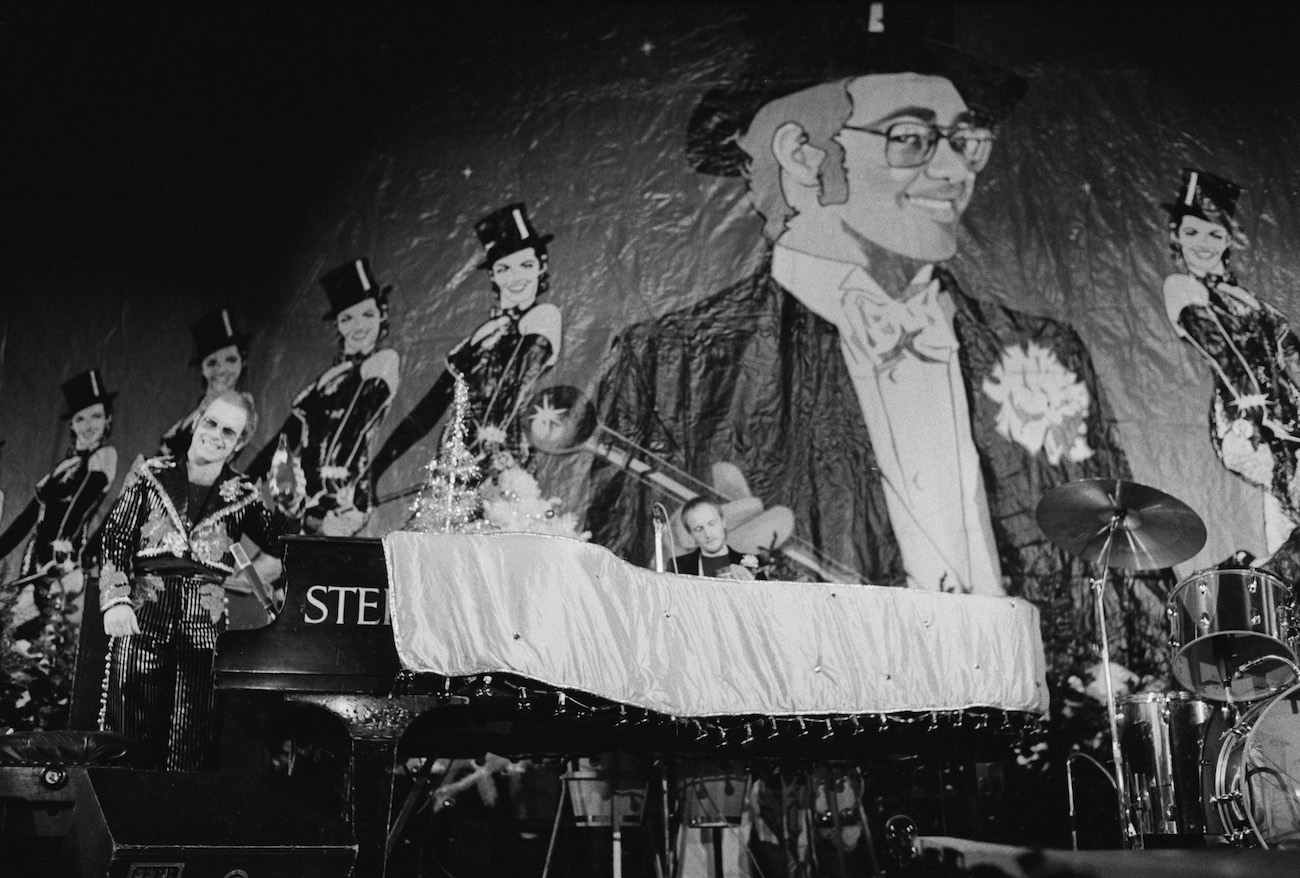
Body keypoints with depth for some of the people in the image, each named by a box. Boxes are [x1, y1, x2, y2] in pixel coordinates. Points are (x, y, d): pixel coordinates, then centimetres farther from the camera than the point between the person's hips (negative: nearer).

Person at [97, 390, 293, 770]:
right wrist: (116, 599, -9)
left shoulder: (242, 495, 7)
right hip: (143, 615, 0)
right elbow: (115, 541, 2)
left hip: (204, 623, 0)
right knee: (131, 729, 0)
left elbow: (284, 543, 1)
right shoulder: (151, 475, 6)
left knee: (193, 738, -2)